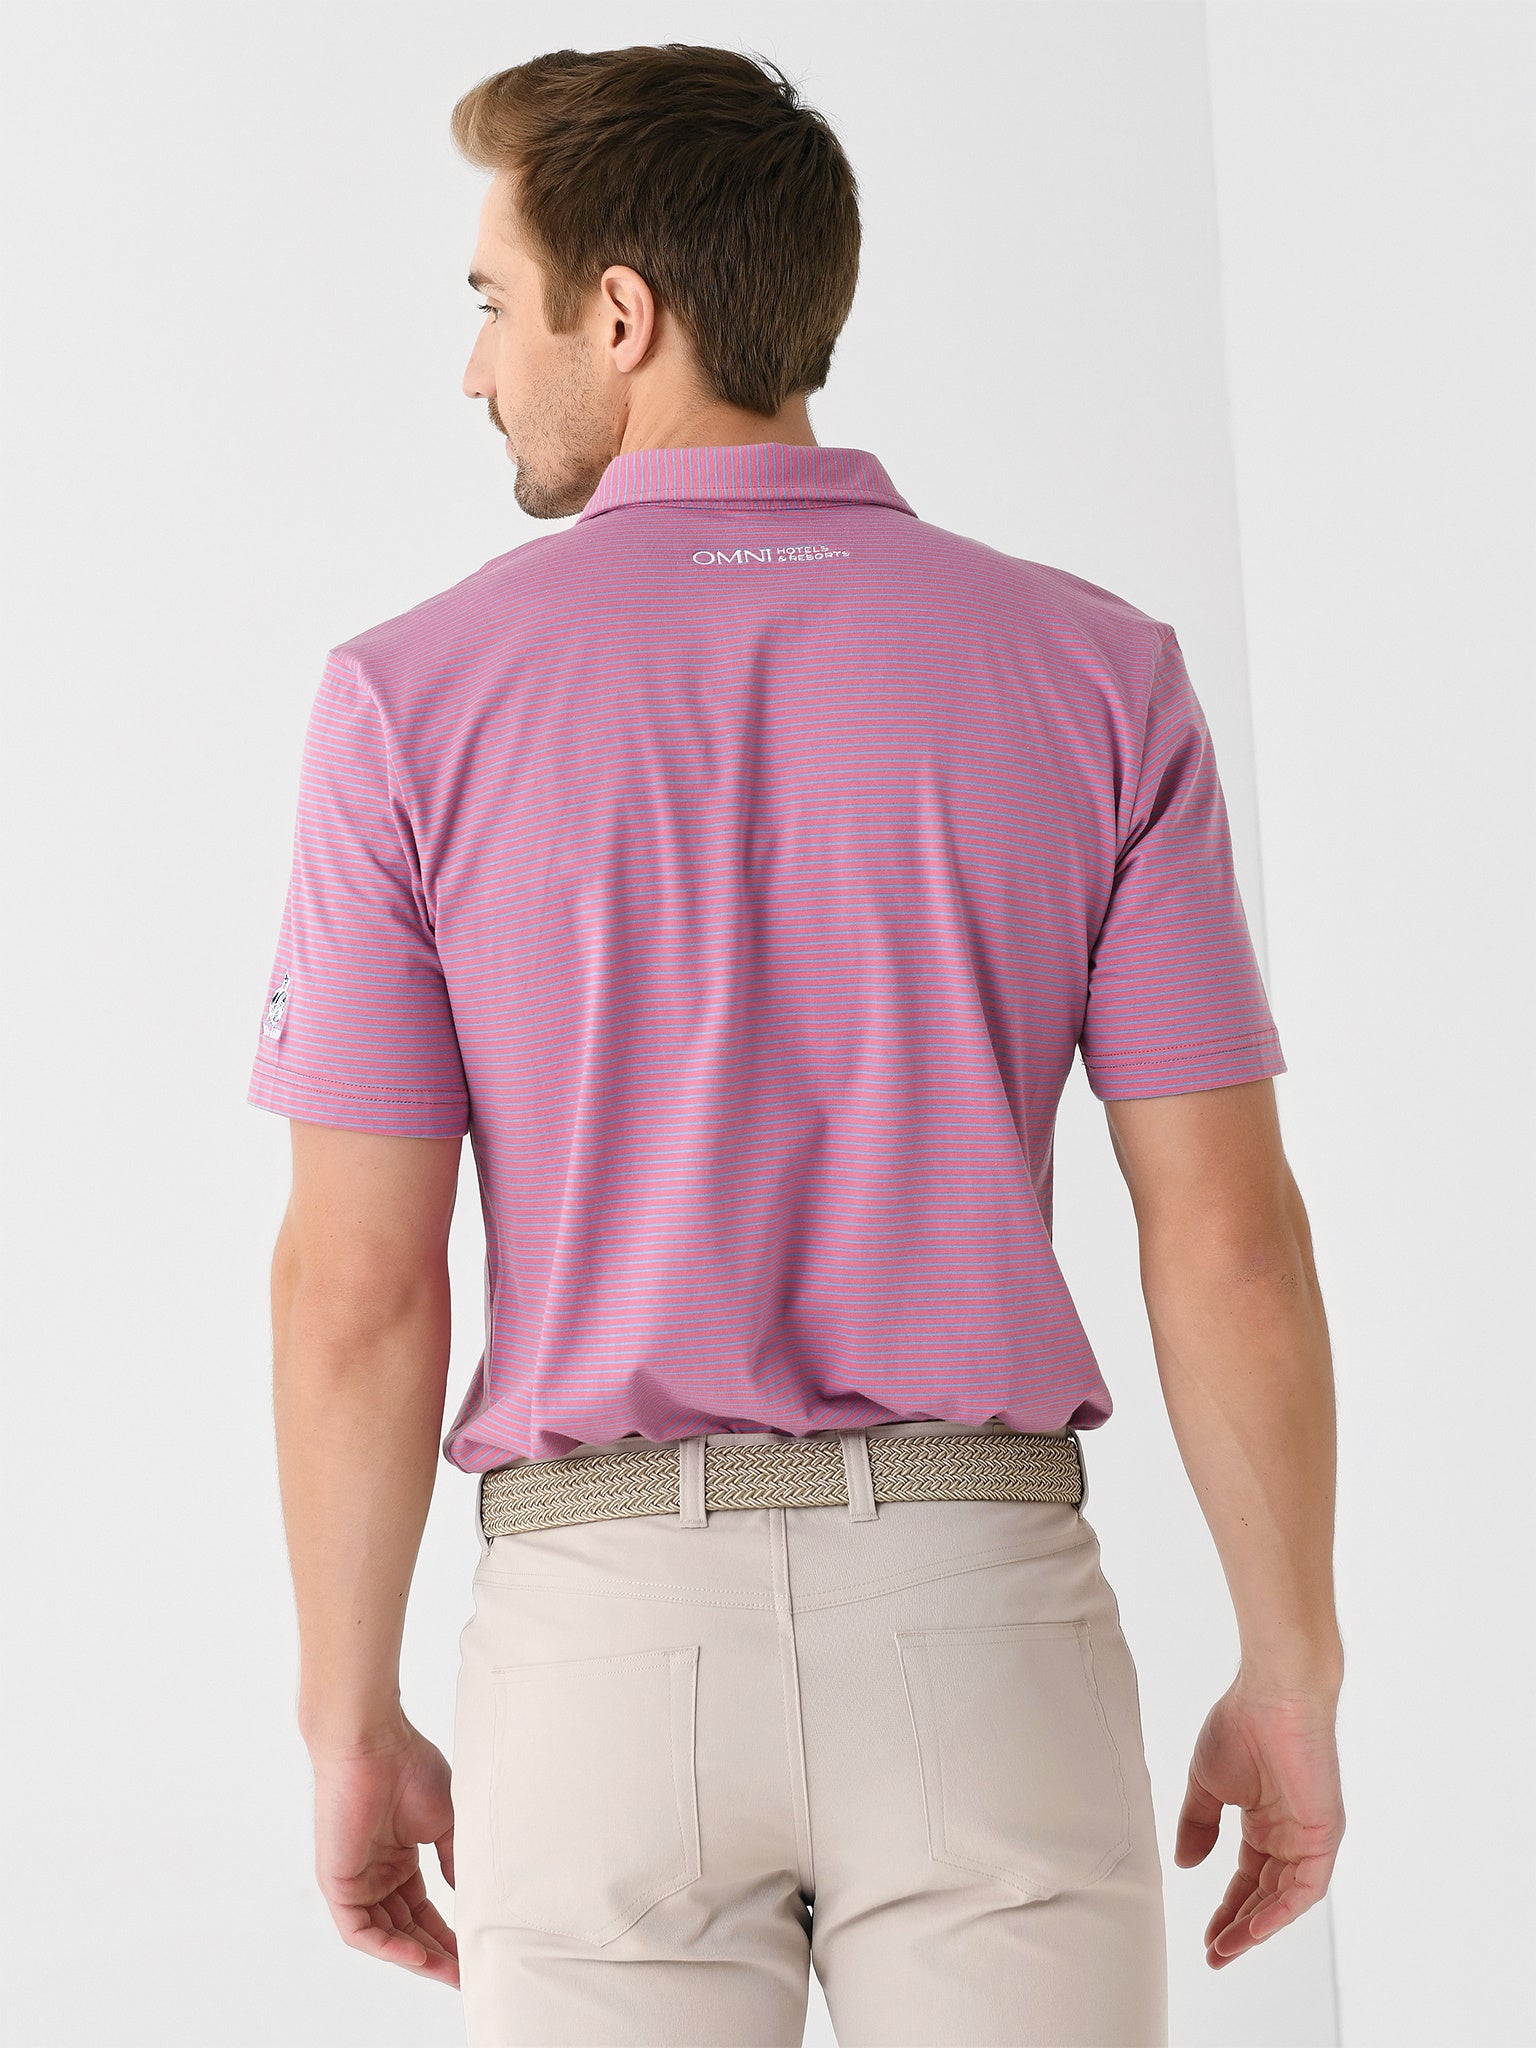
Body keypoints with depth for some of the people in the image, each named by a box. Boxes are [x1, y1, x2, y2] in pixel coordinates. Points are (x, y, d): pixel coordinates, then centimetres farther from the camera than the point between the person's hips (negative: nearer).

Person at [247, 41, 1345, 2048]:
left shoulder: (418, 697, -4)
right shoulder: (1093, 673, -1)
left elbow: (357, 1283, -5)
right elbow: (1229, 1232, -4)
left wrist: (353, 1724, 5)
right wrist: (1292, 1677, 5)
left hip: (607, 1633, -1)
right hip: (980, 1612, 1)